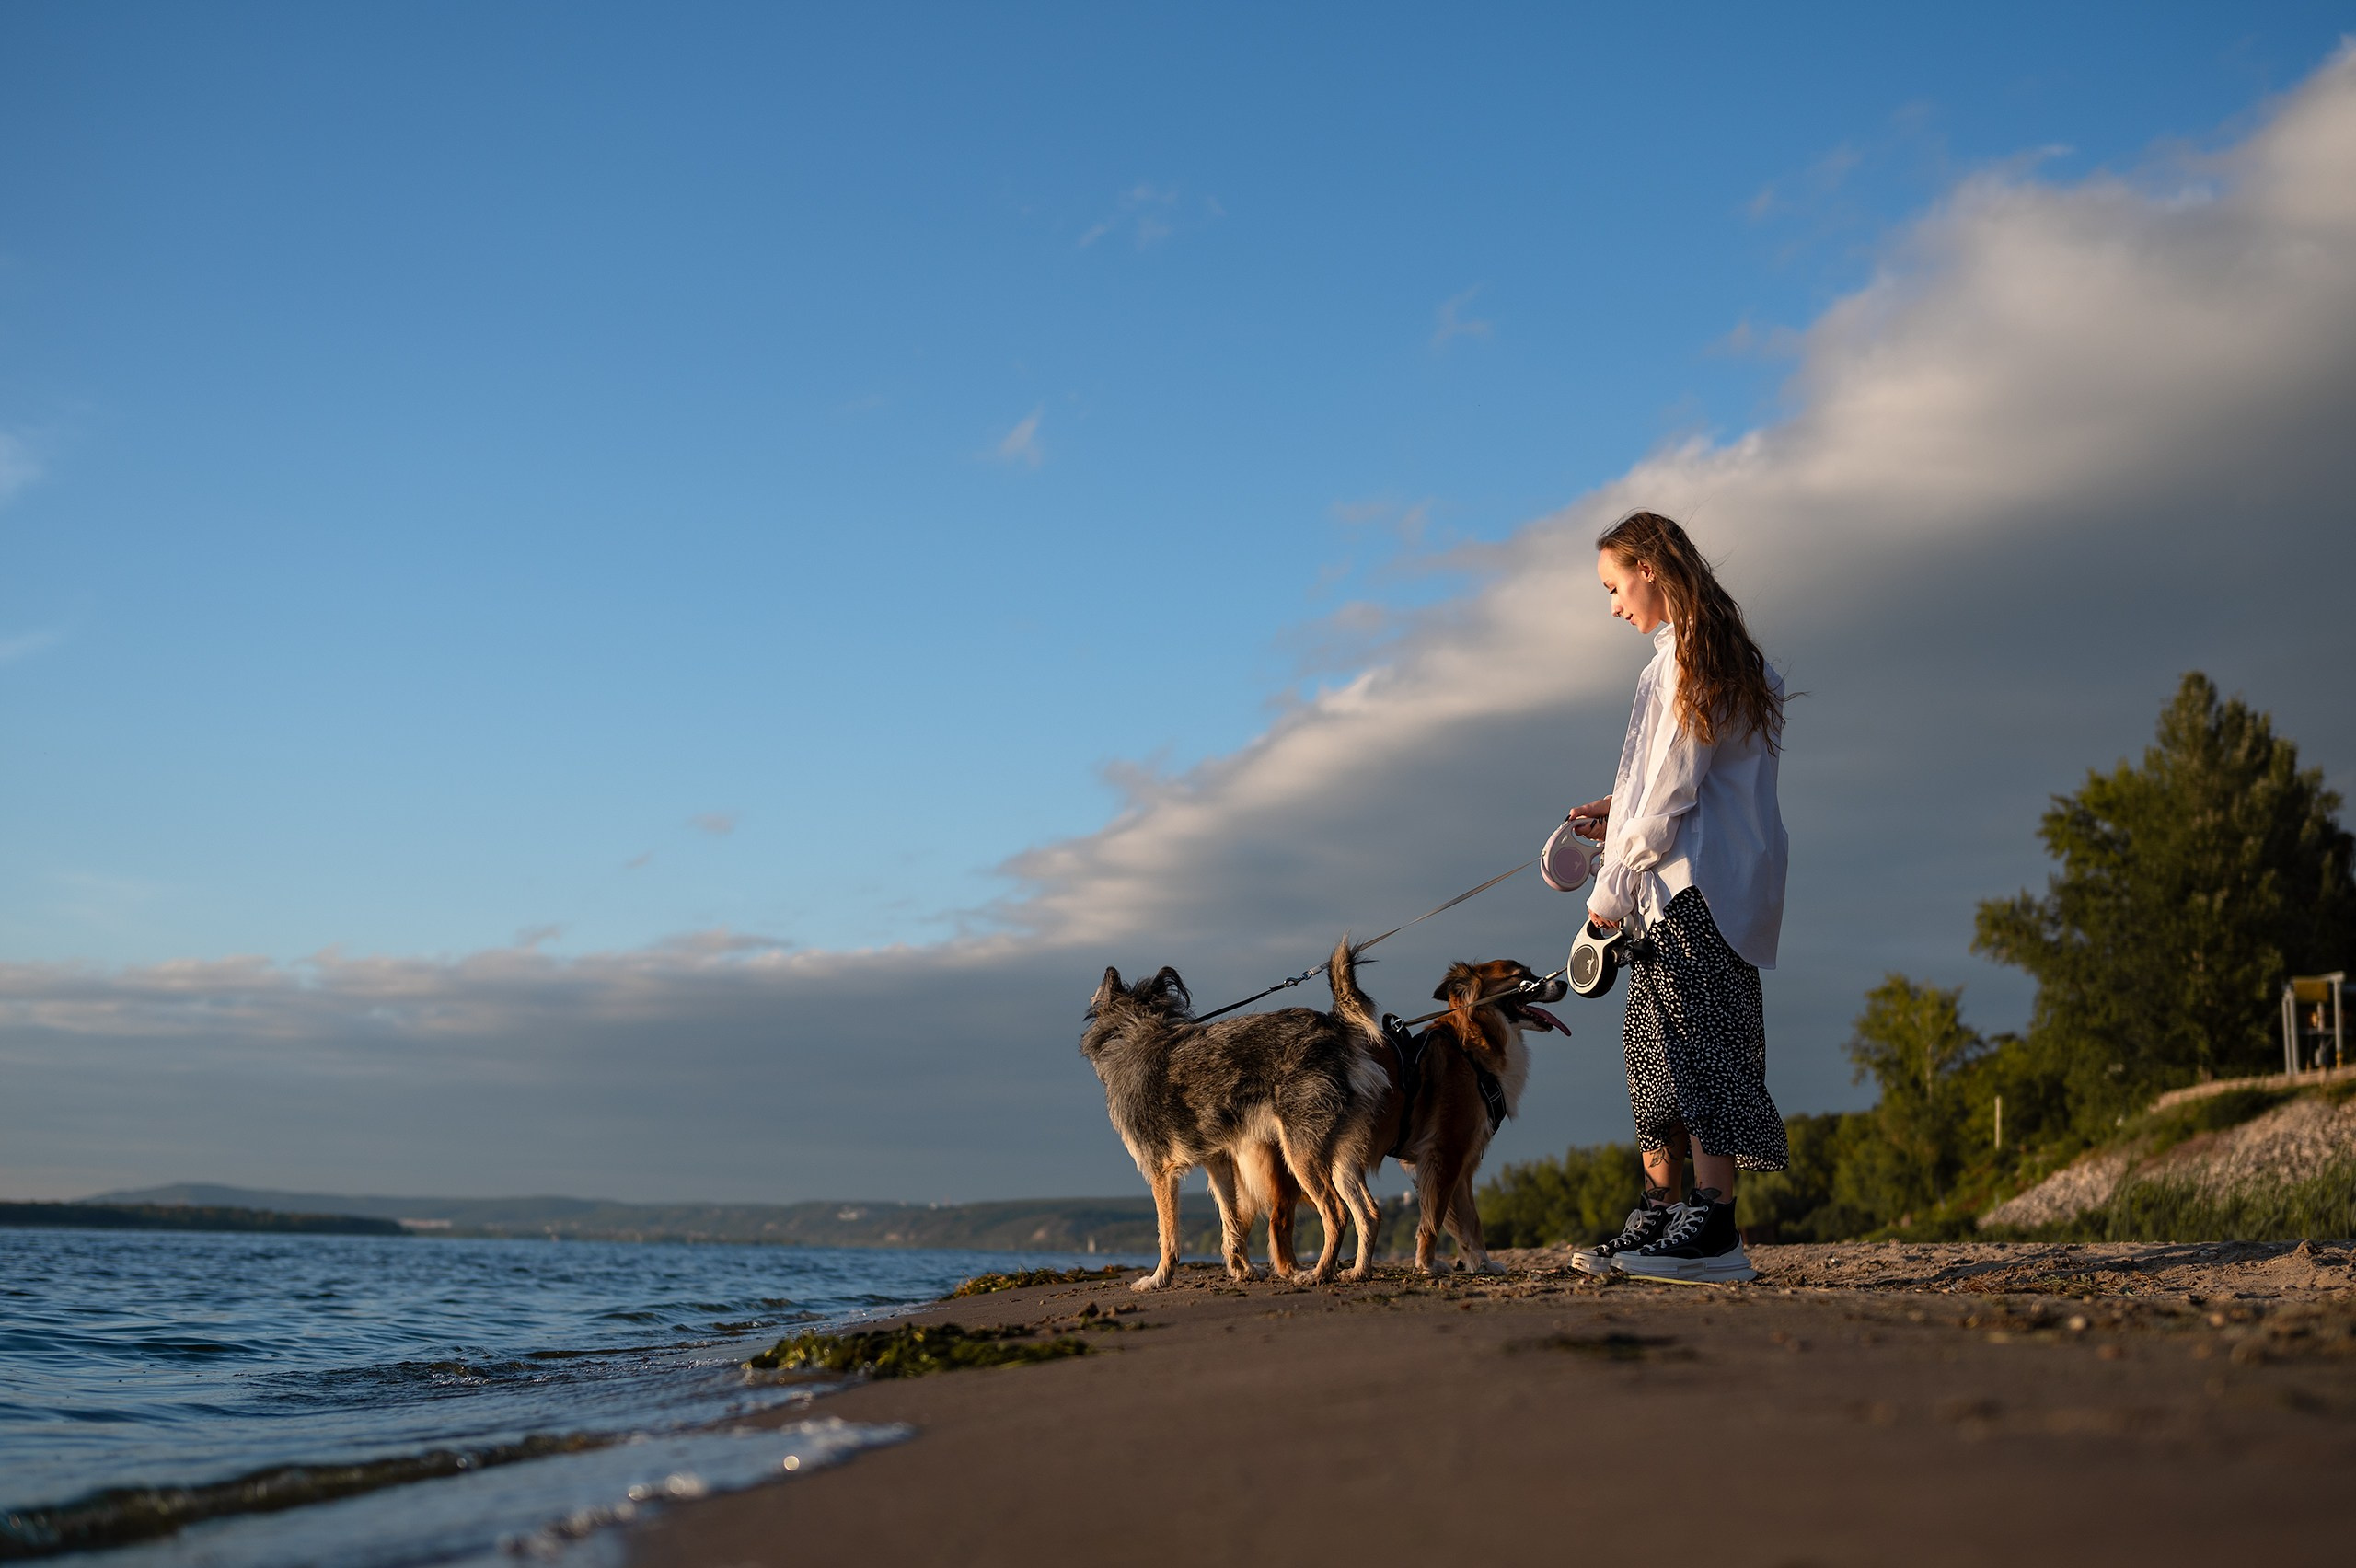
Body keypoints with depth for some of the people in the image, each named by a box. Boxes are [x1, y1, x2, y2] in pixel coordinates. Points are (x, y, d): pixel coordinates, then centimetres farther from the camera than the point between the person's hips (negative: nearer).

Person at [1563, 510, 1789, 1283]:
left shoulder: (1682, 658, -11)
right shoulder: (1735, 660, 19)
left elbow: (1675, 789, -15)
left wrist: (1615, 883, -10)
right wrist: (1621, 815, 18)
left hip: (1697, 882, -10)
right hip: (1699, 889, 10)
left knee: (1701, 1045, -11)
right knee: (1654, 1049, 10)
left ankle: (1715, 1227, -13)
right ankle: (1658, 1217, 13)